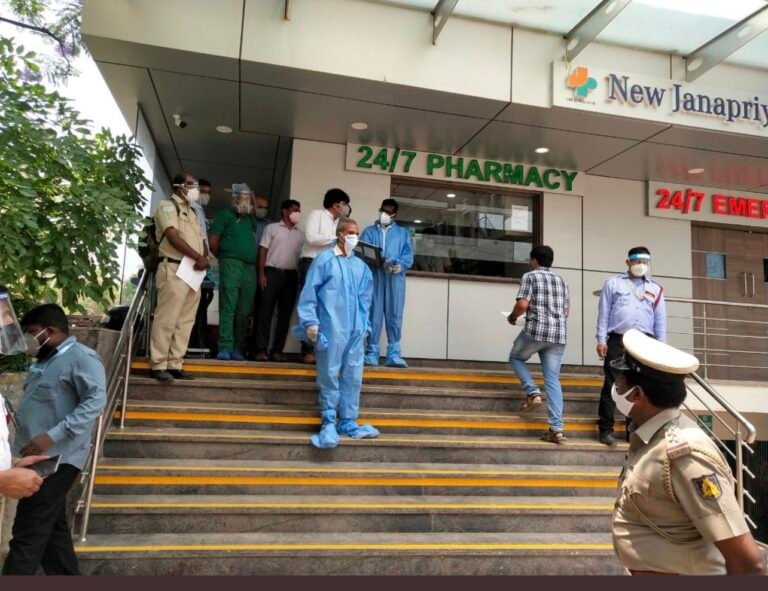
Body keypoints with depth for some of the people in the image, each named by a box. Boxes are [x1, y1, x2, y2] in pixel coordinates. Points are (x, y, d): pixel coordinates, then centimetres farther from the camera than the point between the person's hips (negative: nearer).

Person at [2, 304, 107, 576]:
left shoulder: (81, 357, -11)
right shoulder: (44, 361, 18)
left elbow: (96, 400, -24)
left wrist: (53, 435, -29)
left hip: (57, 460, -9)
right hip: (37, 459, 9)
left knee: (28, 534, -6)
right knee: (52, 528, 15)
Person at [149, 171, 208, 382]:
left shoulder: (193, 211, 23)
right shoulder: (168, 205, -2)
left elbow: (201, 239, 19)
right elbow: (173, 237, -14)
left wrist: (204, 258, -2)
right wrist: (198, 257, -14)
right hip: (174, 269, -8)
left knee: (185, 321, 7)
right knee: (167, 319, -6)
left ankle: (175, 365, 12)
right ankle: (158, 365, 0)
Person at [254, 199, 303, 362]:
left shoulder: (300, 234, 15)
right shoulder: (272, 228, 6)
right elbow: (263, 251, 2)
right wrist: (261, 274, -7)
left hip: (291, 275, 4)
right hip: (272, 272, -3)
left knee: (285, 314, 3)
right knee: (266, 311, -4)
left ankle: (277, 350, 9)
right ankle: (261, 350, -1)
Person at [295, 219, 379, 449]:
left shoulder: (361, 266, 15)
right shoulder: (325, 259, 0)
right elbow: (309, 292, -5)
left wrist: (365, 324, 14)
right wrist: (310, 321, -11)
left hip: (355, 330, 5)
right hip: (331, 328, -5)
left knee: (353, 376, 8)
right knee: (329, 375, 0)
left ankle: (347, 422, 17)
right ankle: (329, 422, 11)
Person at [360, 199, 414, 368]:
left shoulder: (403, 232, 20)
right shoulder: (369, 231, 19)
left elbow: (408, 253, 6)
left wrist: (400, 265, -15)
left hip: (395, 277, 0)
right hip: (374, 276, 0)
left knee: (394, 315, -4)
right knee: (374, 314, -4)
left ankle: (394, 354, -4)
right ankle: (372, 353, 0)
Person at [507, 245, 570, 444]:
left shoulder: (530, 276, 1)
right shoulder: (561, 280, 19)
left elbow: (523, 304, -10)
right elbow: (567, 310, 20)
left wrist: (513, 317, 8)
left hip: (535, 330, -5)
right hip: (559, 334, 5)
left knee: (515, 358, 23)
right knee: (553, 380, 4)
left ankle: (533, 393, 4)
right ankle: (556, 429, -2)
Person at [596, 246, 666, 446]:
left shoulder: (656, 289, 16)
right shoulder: (613, 283, 10)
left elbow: (660, 320, 14)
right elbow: (603, 314, 5)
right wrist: (601, 340, -3)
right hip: (618, 341, -3)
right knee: (611, 386, -3)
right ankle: (606, 430, 3)